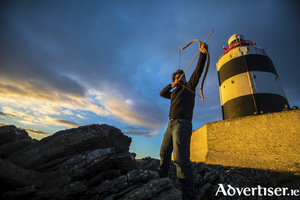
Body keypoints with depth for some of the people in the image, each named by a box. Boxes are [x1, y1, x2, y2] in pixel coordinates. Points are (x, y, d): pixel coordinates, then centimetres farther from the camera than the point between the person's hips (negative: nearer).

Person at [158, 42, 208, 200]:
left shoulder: (189, 86, 11)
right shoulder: (174, 92, 27)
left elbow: (198, 71, -2)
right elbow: (162, 93, 30)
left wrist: (203, 53, -14)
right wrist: (172, 85, 16)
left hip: (182, 123, -8)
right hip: (171, 124, 8)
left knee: (180, 158, -21)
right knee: (164, 153, 14)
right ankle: (161, 179, 29)